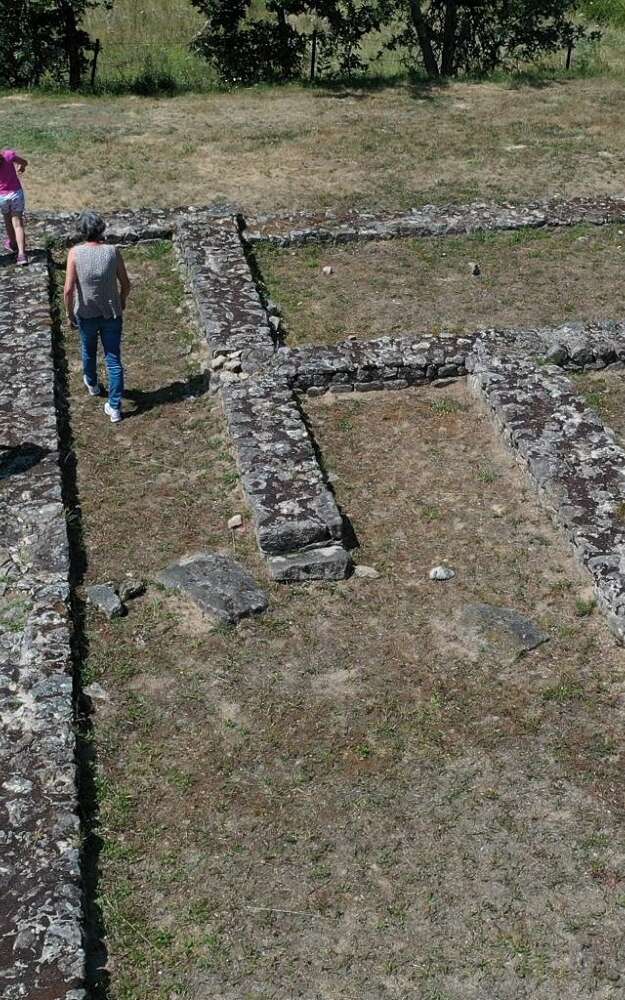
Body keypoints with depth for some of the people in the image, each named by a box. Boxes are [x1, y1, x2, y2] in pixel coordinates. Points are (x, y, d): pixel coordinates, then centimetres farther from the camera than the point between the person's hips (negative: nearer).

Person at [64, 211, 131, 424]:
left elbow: (69, 289, -17)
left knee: (89, 352, 27)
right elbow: (126, 284, -5)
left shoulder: (75, 253, -16)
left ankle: (92, 385, 53)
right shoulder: (112, 251, -13)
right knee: (114, 360, 7)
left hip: (86, 314, 0)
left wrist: (70, 313, -1)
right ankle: (114, 407, 8)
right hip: (112, 314, 0)